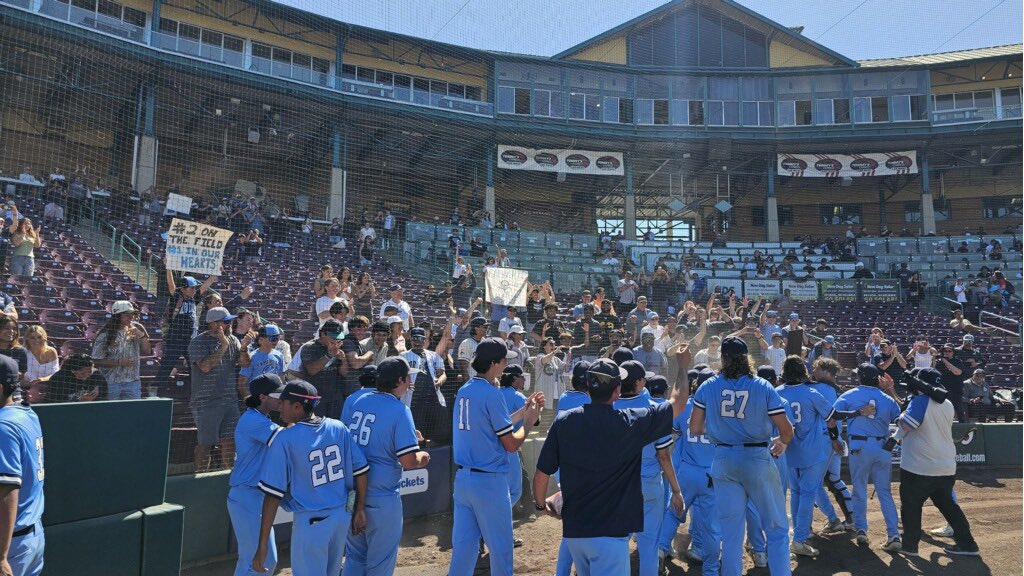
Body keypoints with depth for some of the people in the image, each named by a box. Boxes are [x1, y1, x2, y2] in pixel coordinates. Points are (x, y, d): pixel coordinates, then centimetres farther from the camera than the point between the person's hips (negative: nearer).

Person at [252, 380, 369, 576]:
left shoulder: (284, 439, -15)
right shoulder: (339, 427, -2)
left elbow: (273, 494, -16)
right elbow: (360, 471, 1)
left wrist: (262, 545, -12)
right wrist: (360, 510, 12)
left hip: (310, 522, -5)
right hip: (344, 515, 5)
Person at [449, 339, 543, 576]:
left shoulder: (464, 390, 8)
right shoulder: (492, 393, -16)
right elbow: (511, 444, -13)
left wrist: (523, 411, 18)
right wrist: (529, 421, 3)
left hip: (462, 478, 8)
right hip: (489, 481, -7)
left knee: (463, 544, 13)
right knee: (500, 547, 8)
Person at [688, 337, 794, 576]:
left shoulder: (707, 387, -2)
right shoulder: (763, 387, -6)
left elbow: (694, 429, 0)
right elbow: (787, 431, -5)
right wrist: (781, 442, 17)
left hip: (723, 460, 2)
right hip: (757, 459, -2)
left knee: (731, 533, 12)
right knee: (777, 529, 10)